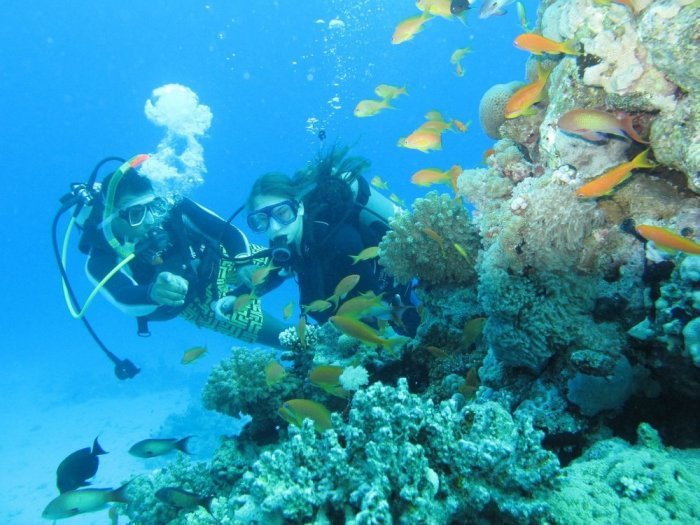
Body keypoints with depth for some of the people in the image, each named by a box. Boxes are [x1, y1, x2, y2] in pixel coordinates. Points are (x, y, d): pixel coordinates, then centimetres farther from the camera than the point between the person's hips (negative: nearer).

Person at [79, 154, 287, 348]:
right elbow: (126, 299, -48)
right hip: (197, 298, -2)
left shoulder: (171, 207, -29)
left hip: (219, 259, 2)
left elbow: (231, 233, -22)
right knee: (285, 337, -9)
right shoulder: (103, 260, -31)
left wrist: (244, 264, -41)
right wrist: (153, 292, -72)